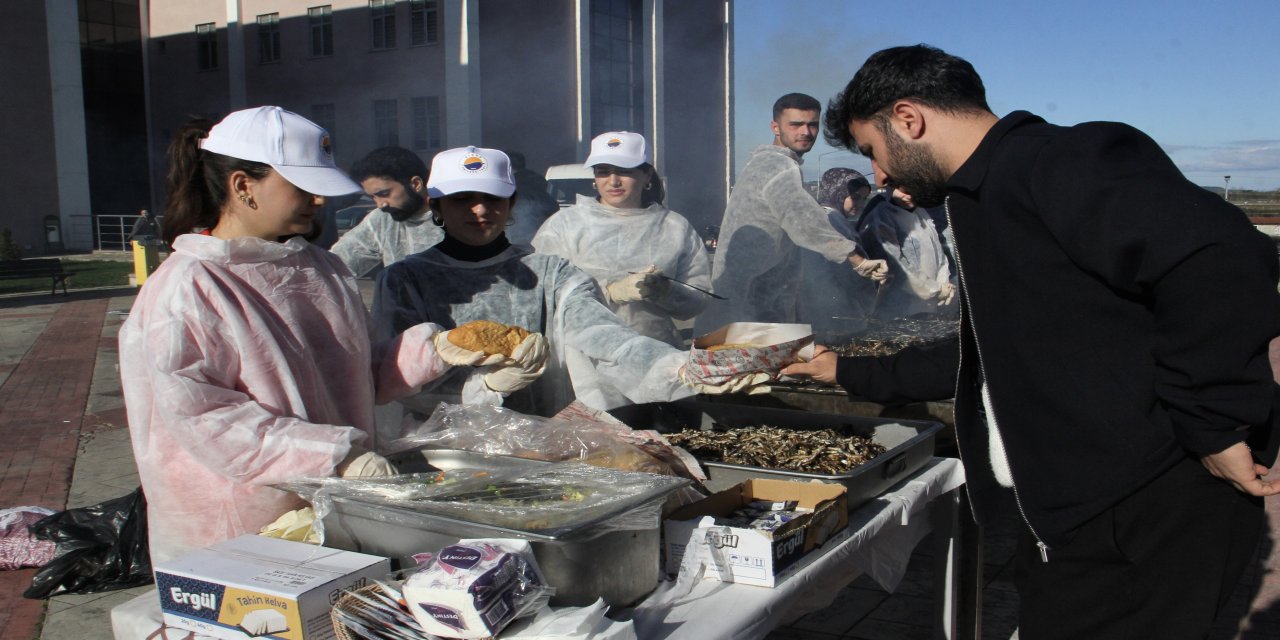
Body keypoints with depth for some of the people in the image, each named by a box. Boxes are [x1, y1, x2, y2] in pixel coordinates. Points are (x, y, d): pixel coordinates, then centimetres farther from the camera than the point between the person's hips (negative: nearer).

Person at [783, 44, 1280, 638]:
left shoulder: (1065, 161, -16)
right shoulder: (987, 199, 17)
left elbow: (1222, 262, -30)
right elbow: (985, 360, 26)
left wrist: (1213, 425, -23)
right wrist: (851, 371, 29)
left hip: (1147, 514, -10)